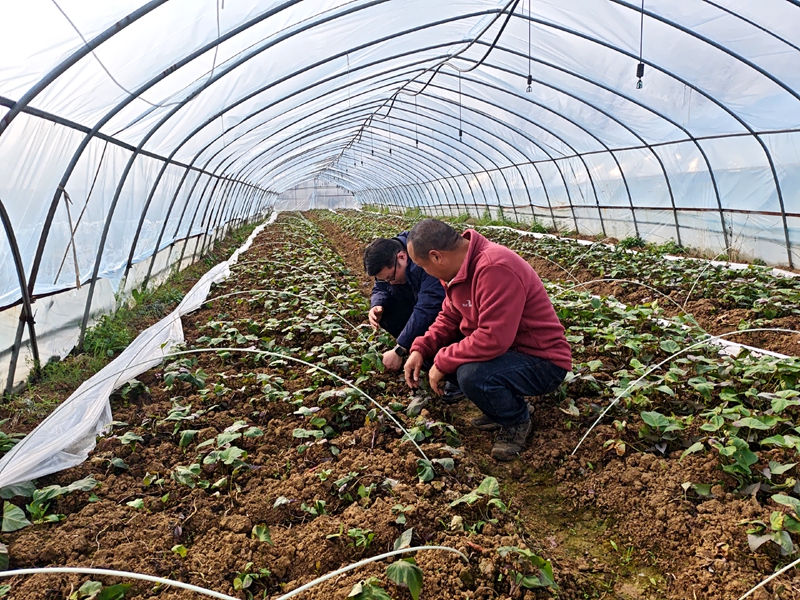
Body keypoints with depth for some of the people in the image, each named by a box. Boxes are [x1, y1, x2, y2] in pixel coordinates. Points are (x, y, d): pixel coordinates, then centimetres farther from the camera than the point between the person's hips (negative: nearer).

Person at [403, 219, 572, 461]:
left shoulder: (495, 268, -30)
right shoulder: (458, 267, 0)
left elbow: (492, 339, -34)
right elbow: (449, 317, 9)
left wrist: (443, 362, -23)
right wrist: (421, 349, -6)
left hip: (543, 363, -9)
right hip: (506, 350, 9)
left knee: (472, 375, -34)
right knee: (434, 355, 3)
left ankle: (516, 422, -1)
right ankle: (500, 409, 15)